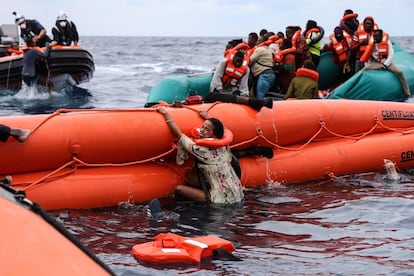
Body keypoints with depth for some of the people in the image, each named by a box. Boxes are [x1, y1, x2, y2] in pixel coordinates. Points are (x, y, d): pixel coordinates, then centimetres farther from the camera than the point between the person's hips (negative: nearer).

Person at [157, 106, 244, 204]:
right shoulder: (223, 146, 2)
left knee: (179, 189, -11)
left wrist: (165, 113, -4)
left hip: (223, 200, -8)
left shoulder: (203, 150, -16)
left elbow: (179, 134, -10)